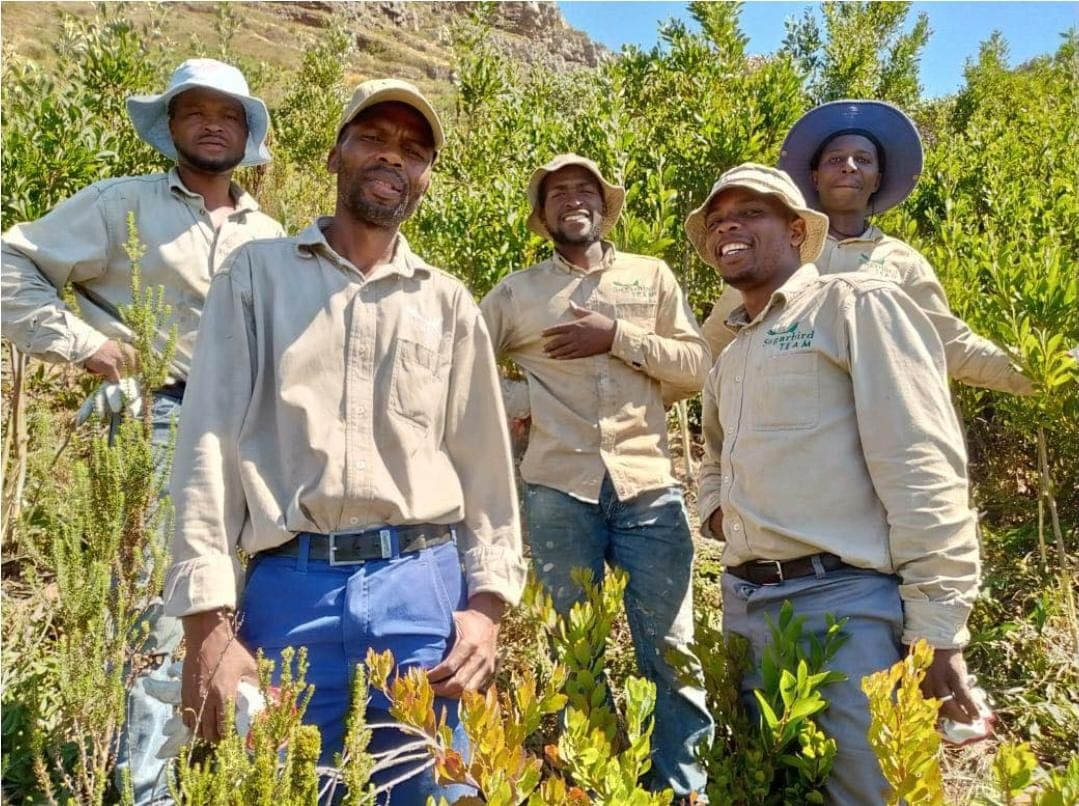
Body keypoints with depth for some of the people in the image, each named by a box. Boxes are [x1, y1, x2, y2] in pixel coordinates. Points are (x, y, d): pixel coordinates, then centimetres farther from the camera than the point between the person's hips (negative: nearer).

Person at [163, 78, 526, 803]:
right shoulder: (258, 273, 7)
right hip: (287, 588, -1)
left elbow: (485, 464, 10)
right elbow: (210, 443, -1)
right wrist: (209, 620, -8)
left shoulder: (450, 303, 11)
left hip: (424, 587, 2)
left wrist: (487, 600, 0)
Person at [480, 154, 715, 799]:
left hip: (649, 485, 0)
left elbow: (697, 366, 5)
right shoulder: (516, 292, 12)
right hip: (559, 491, 0)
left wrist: (619, 336, -6)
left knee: (672, 651, 4)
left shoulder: (652, 275, 13)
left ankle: (687, 788, 20)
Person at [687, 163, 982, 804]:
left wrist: (938, 630, -17)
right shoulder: (730, 356, 19)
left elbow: (923, 469, -13)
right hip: (746, 603, 8)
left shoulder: (856, 305, -4)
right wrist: (715, 508, 12)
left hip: (845, 601, -7)